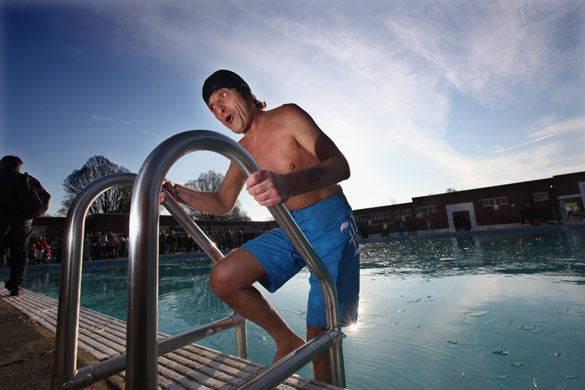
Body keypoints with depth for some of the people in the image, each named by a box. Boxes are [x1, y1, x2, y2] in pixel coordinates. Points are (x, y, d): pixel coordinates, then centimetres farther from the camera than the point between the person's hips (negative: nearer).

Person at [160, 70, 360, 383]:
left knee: (320, 336, -9)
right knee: (223, 279, -10)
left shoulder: (287, 116, -9)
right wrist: (178, 193, 0)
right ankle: (287, 341, 10)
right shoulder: (243, 151, 10)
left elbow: (340, 165, -23)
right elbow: (223, 202, 17)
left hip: (331, 222, -5)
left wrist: (289, 184, -43)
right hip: (291, 227, 6)